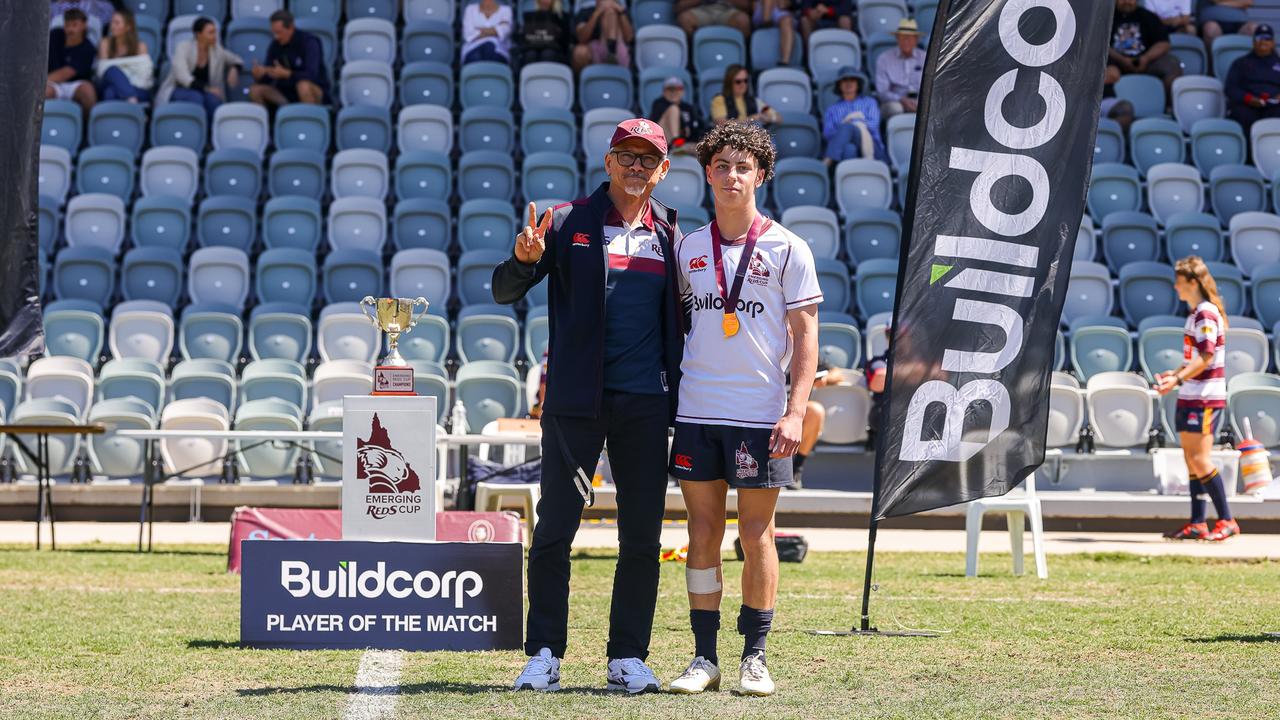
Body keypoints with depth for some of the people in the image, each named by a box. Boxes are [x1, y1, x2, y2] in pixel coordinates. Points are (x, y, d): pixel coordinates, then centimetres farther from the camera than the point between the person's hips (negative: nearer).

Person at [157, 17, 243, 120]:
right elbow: (182, 77, -22)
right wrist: (206, 88, -31)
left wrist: (234, 69, -7)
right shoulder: (184, 47, -9)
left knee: (213, 99, -32)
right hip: (179, 90, -3)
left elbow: (237, 60, 19)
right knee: (195, 97, -38)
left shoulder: (217, 50, 3)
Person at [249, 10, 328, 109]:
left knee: (303, 85, -39)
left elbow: (311, 75, -27)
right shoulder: (275, 46, -1)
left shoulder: (308, 42, -15)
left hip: (315, 91, -5)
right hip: (287, 92, 5)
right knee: (255, 89, -15)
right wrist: (259, 75, -25)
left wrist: (286, 74, -41)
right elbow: (267, 79, -1)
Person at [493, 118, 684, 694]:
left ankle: (628, 657, 10)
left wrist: (678, 397, 7)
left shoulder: (670, 237, 12)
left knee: (642, 537, 3)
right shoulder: (569, 223, 3)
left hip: (645, 403, 3)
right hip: (576, 400, -3)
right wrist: (524, 259, -23)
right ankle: (544, 655, 2)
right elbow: (505, 292, -1)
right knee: (555, 528, -3)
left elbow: (678, 320, 17)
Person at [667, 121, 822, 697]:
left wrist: (796, 410, -10)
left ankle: (754, 656, 9)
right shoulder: (688, 248, 9)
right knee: (702, 532, 4)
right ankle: (704, 656, 9)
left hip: (760, 413, -3)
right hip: (697, 411, 3)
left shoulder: (786, 248, 0)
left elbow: (805, 334, -1)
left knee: (756, 534, 1)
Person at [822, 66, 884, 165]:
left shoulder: (869, 102, 28)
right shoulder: (832, 110, 28)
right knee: (849, 149, -40)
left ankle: (826, 163, -57)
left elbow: (873, 124, 8)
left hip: (870, 144, -1)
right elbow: (827, 134, 9)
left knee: (847, 127, -34)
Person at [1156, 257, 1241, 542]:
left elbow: (1206, 358, -22)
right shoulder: (1196, 313, 15)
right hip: (1190, 398, 10)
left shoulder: (1206, 313, -14)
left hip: (1205, 399, -10)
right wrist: (1176, 374, 25)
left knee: (1200, 459, -12)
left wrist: (1178, 380, -26)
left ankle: (1227, 521, -8)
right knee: (1191, 460, 9)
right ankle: (1197, 524, 11)